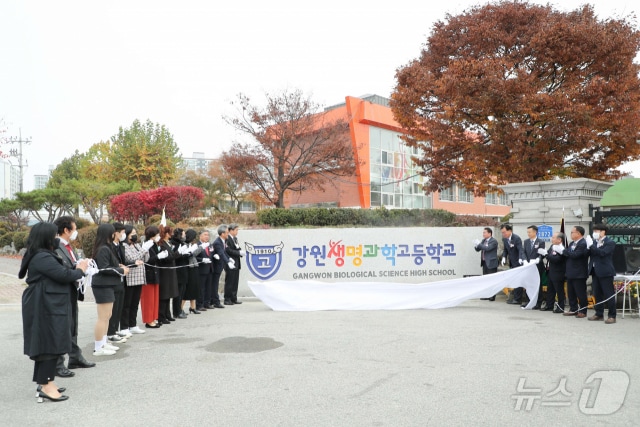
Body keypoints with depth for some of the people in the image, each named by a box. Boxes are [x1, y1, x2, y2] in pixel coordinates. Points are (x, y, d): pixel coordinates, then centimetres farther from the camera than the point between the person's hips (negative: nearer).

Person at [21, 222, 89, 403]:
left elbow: (58, 274, 14)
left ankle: (45, 382, 24)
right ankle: (45, 386, 2)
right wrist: (80, 270, -4)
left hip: (47, 306, 11)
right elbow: (63, 275, -22)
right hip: (45, 308, -11)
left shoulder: (40, 256, 14)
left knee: (46, 345, 15)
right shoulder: (42, 257, -20)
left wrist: (75, 269, 2)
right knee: (51, 345, -5)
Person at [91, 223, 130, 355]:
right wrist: (121, 270, -12)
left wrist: (118, 266, 3)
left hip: (107, 286, 11)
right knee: (103, 317, -6)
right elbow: (104, 269, -22)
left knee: (107, 316, 17)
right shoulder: (103, 249, -17)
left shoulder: (106, 248, 15)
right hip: (103, 286, -11)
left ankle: (103, 343, 27)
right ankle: (98, 348, 1)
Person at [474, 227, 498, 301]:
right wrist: (476, 245, -7)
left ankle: (492, 296, 2)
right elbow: (478, 249, 14)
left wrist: (479, 244, -18)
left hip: (491, 263, -8)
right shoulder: (483, 241, 13)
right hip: (484, 263, 8)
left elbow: (487, 248, -24)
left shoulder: (494, 241, -10)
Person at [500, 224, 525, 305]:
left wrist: (521, 259, -46)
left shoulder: (517, 238, -21)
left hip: (518, 262, -8)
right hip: (512, 263, 8)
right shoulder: (504, 239, 1)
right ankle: (514, 296, 27)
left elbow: (520, 250, -30)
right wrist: (504, 257, -6)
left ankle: (517, 299, 3)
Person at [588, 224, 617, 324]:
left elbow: (602, 253, -23)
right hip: (595, 271, 7)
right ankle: (599, 314, 21)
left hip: (605, 272, -7)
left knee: (609, 295, -1)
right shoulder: (594, 242, 12)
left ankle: (612, 316, 4)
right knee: (597, 294, 12)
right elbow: (589, 253, 6)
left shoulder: (610, 243, -8)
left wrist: (591, 246, -23)